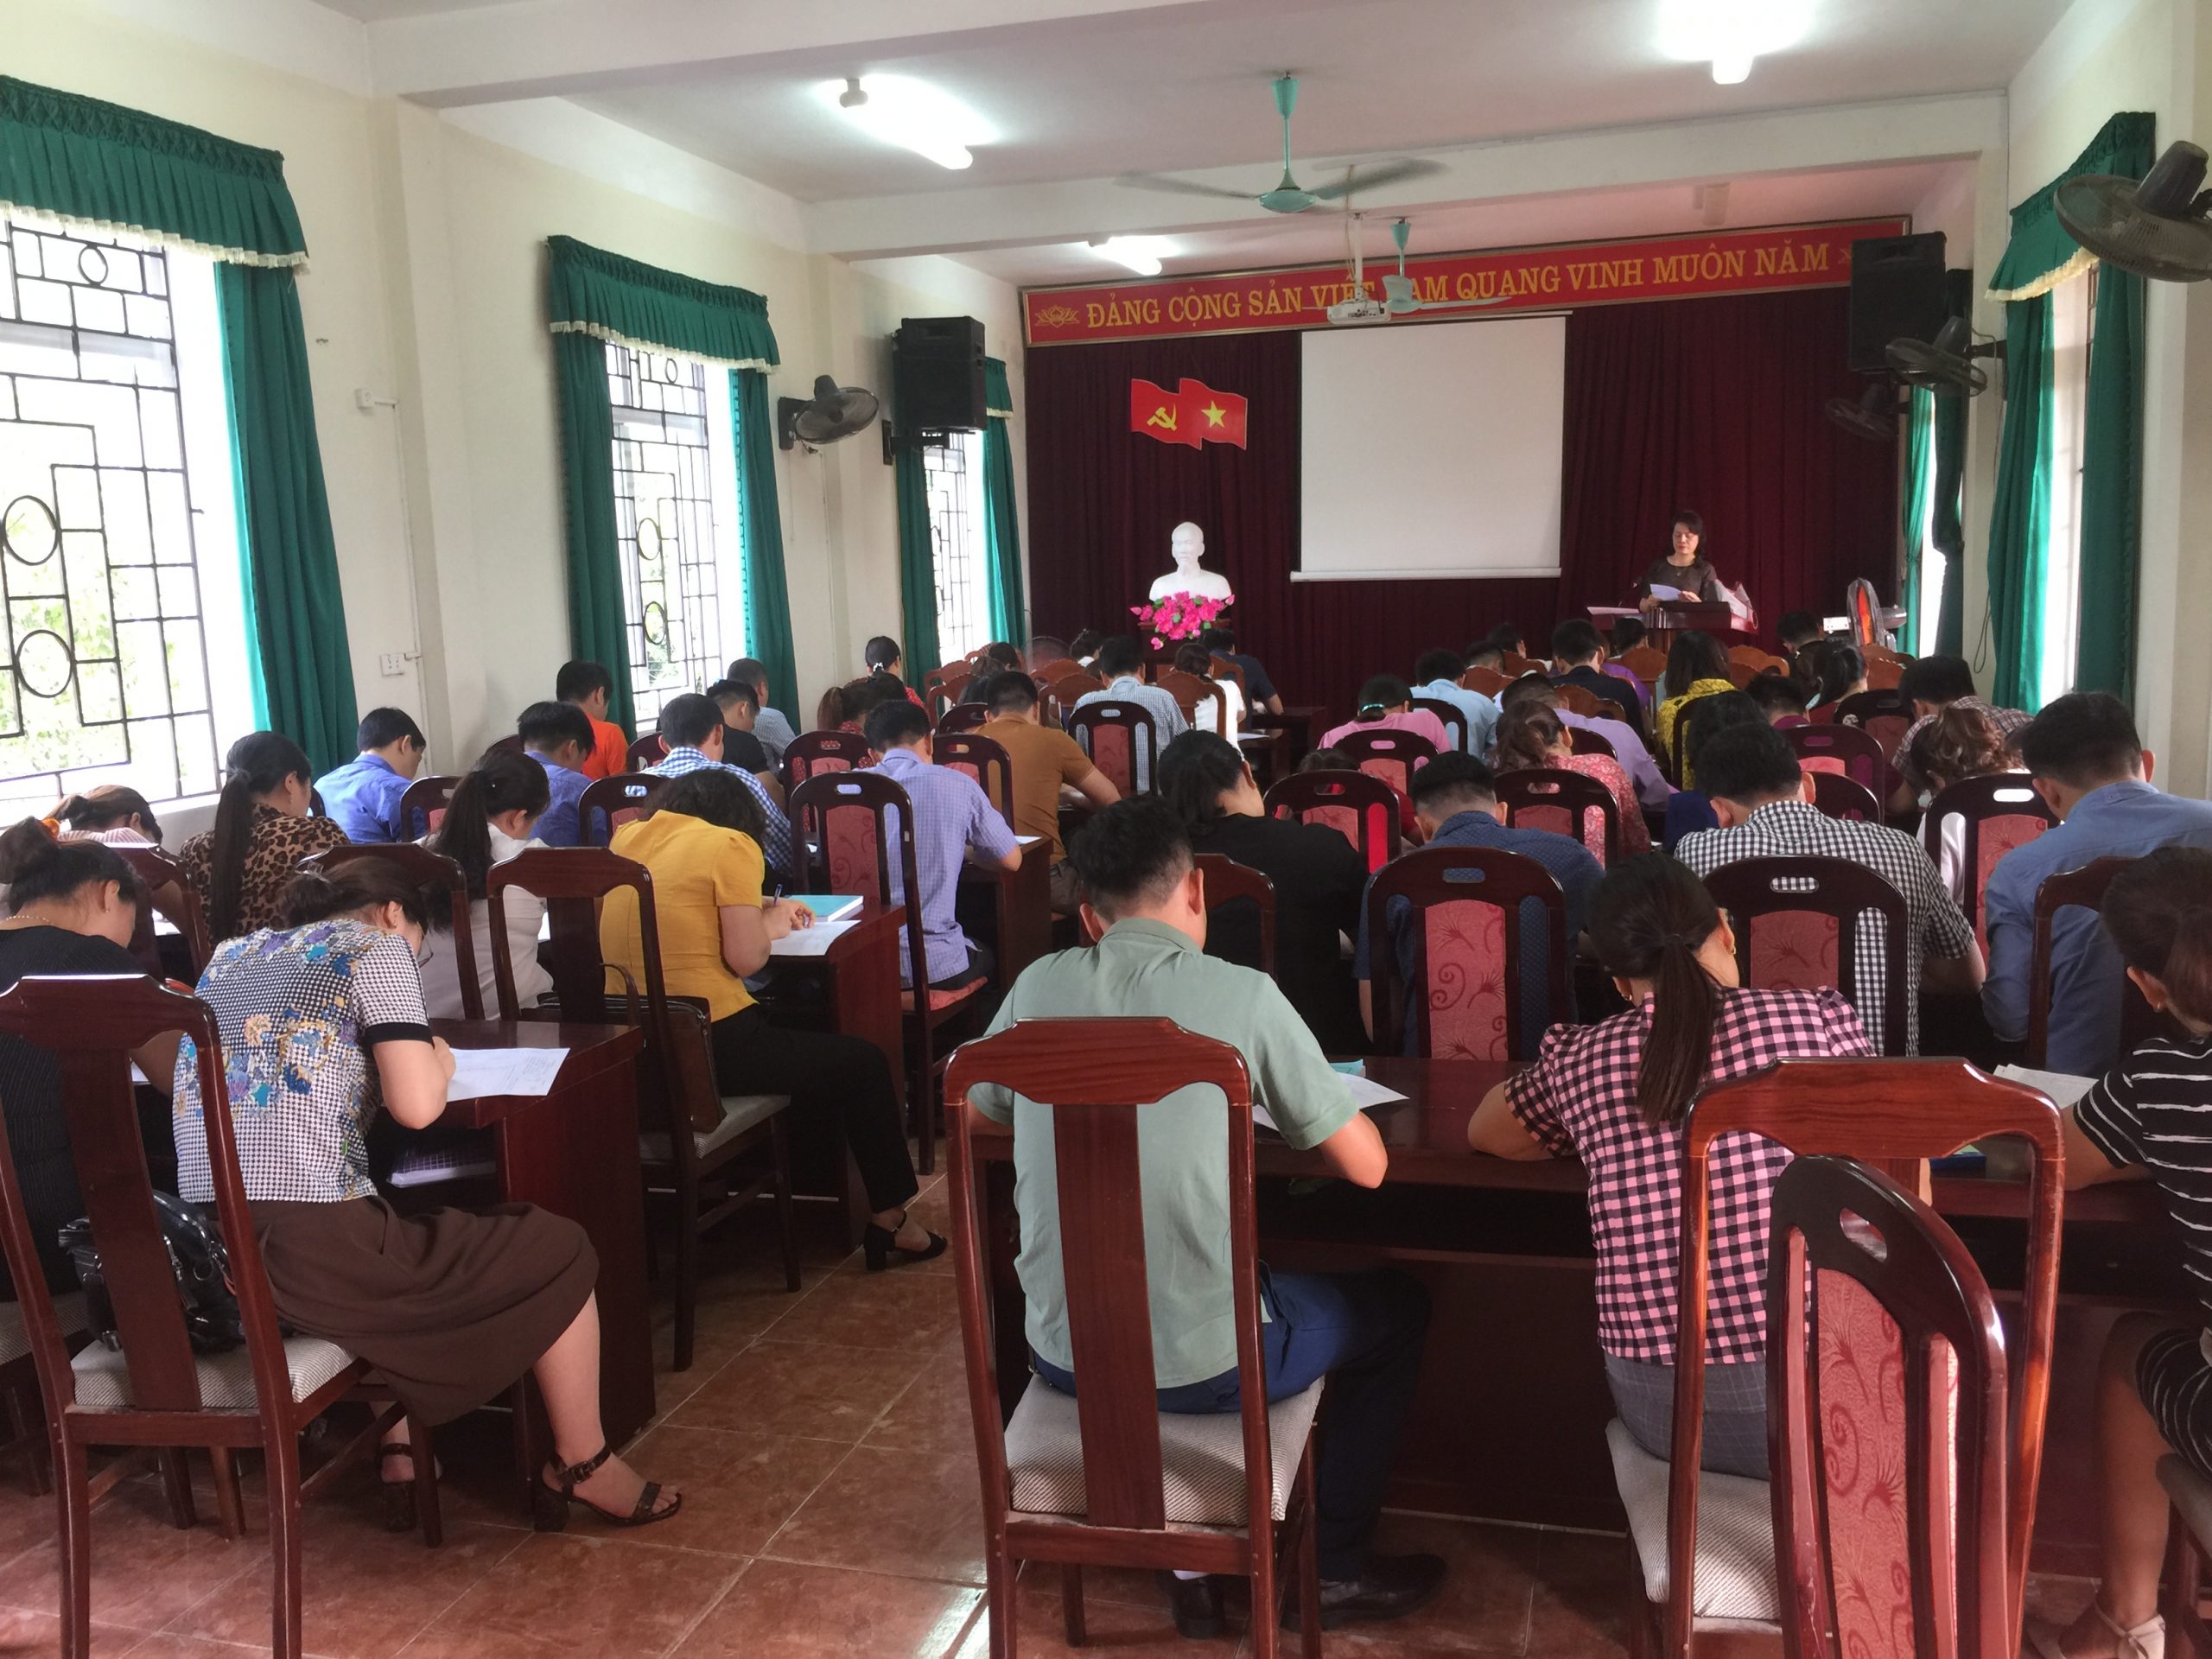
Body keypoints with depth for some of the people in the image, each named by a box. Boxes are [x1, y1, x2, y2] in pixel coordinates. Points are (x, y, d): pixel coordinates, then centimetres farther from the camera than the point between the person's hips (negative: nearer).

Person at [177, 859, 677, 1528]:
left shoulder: (229, 954, 20)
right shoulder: (376, 947, 0)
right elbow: (416, 1105, -11)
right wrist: (437, 1062, 11)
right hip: (305, 1251, -8)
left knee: (392, 1237, 39)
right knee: (559, 1252, 11)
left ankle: (399, 1452, 32)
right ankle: (582, 1465, 25)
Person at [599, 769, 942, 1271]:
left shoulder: (628, 837, 12)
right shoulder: (730, 844, -8)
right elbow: (745, 959, -12)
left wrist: (763, 908, 24)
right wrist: (772, 924, 9)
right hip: (707, 1041, -8)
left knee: (797, 1035, 32)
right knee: (863, 1063, 12)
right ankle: (889, 1220, 20)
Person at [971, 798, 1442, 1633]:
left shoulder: (1039, 986, -3)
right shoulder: (1242, 994, -13)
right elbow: (1367, 1165, -6)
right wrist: (1277, 1107, 14)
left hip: (1062, 1352, 4)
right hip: (1202, 1361, -4)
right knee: (1397, 1307, 24)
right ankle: (1339, 1569, 32)